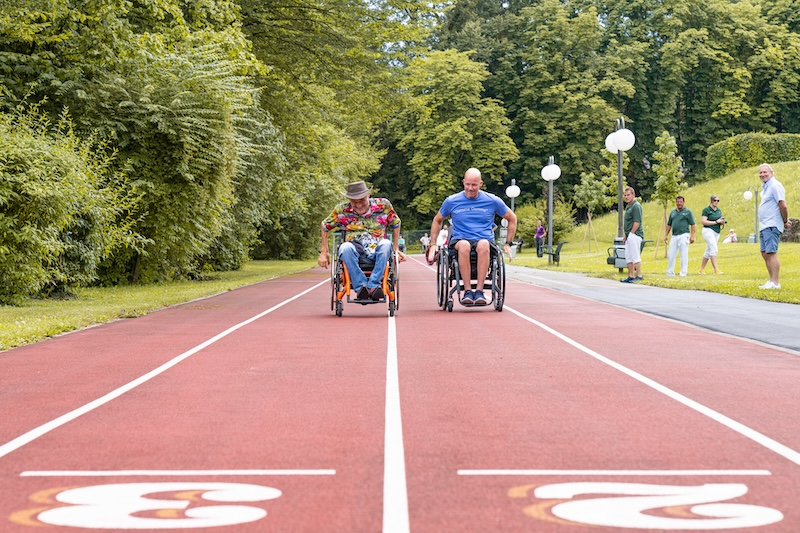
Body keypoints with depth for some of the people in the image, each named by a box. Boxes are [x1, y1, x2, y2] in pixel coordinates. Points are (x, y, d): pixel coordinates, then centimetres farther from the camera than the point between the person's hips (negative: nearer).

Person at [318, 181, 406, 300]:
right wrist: (324, 252, 14)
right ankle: (361, 286, -37)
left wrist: (396, 249, 17)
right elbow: (325, 227, 17)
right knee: (345, 247, -36)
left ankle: (373, 285, -36)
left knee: (387, 244, -35)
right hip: (354, 250, 0)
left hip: (377, 250, 0)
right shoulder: (342, 210, 3)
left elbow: (395, 224, 18)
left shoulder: (383, 205, 3)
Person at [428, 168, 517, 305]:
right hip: (459, 241, 0)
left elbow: (512, 219, 20)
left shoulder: (492, 201, 8)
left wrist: (508, 243, 14)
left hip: (484, 241, 0)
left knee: (483, 244, -39)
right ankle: (467, 291, -37)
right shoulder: (452, 201, 9)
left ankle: (479, 291, -40)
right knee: (464, 245, -39)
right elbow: (437, 221, 24)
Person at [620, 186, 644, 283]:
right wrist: (625, 235, 18)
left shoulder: (636, 206, -14)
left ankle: (639, 276, -6)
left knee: (635, 256, -9)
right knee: (628, 257, 13)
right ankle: (631, 276, 18)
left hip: (634, 235, -10)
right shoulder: (628, 206, 17)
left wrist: (630, 234, -16)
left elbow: (637, 222, -19)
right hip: (629, 236, 10)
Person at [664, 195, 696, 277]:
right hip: (674, 236, 5)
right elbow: (669, 225, 21)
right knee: (670, 254, 5)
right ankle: (670, 272, 13)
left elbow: (692, 224, -3)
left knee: (684, 255, -4)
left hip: (684, 235, -5)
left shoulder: (687, 212, 0)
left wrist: (692, 236, -10)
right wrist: (665, 235, 14)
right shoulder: (673, 212, 16)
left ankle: (683, 273, 1)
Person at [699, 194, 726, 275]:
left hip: (716, 233, 8)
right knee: (714, 249, -19)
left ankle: (701, 270, 17)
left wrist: (722, 222, -2)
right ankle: (716, 269, -23)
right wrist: (716, 222, -16)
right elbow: (703, 221, -15)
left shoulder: (719, 210, 16)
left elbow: (721, 221, 23)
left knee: (708, 252, 10)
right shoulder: (706, 210, -6)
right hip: (708, 231, -8)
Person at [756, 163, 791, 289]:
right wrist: (785, 221, 18)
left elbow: (783, 205, -18)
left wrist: (785, 221, -9)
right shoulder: (766, 187, 19)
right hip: (764, 226, 10)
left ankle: (775, 283, -14)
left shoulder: (775, 186, -12)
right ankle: (772, 280, 19)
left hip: (772, 226, -10)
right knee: (765, 253, 12)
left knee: (771, 253, -13)